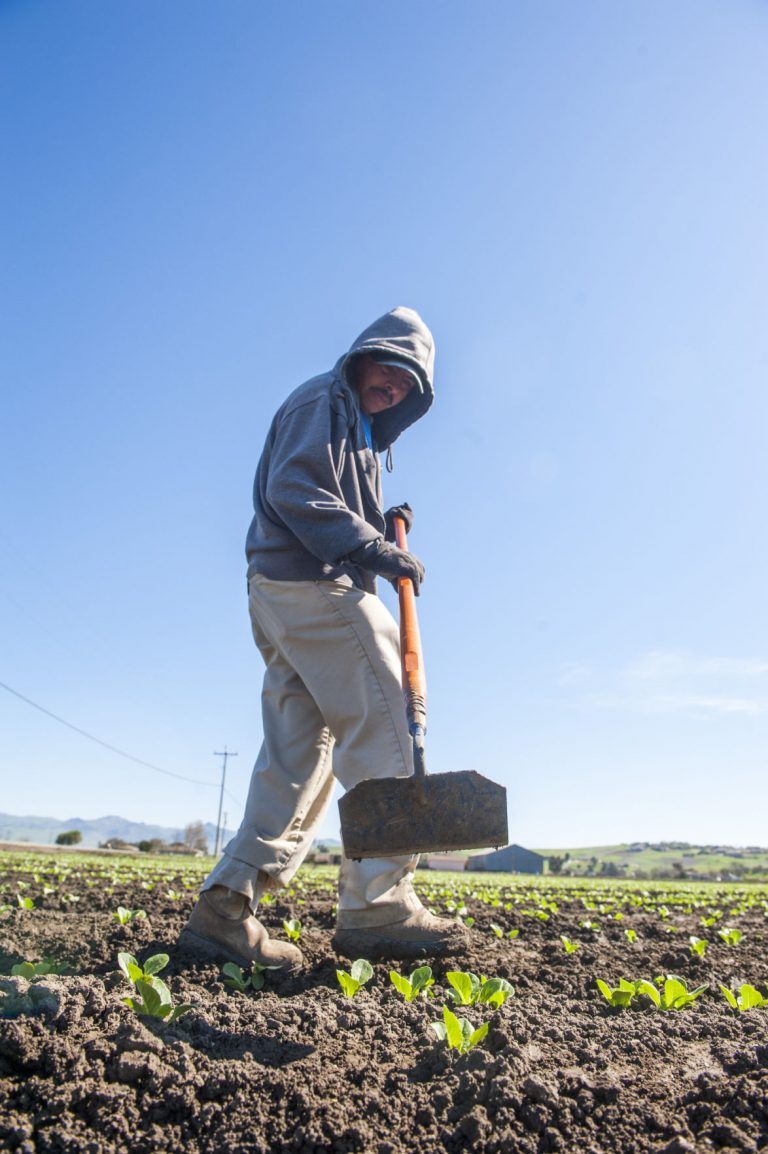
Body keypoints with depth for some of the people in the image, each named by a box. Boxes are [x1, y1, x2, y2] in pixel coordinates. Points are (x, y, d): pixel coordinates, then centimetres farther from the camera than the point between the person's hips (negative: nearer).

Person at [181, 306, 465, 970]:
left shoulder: (362, 431, 34)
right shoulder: (325, 400, 4)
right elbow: (291, 487, -13)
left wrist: (384, 531, 13)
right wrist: (371, 546, -18)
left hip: (287, 594, 10)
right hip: (310, 588, -10)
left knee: (299, 754, 3)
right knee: (381, 729, -10)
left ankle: (227, 903, 2)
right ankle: (377, 907, -7)